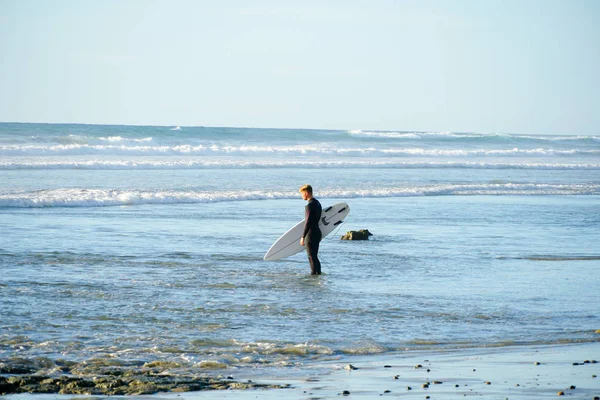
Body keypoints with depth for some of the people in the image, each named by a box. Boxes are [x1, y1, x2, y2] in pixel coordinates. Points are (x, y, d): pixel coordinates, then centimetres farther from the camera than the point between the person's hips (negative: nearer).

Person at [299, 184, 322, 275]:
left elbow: (308, 222, -20)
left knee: (312, 258, -6)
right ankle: (318, 273, 19)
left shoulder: (310, 205, -17)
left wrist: (303, 236, -18)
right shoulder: (317, 203, 13)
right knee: (315, 257, 16)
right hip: (317, 232, 10)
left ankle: (314, 273, -6)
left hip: (311, 234, -10)